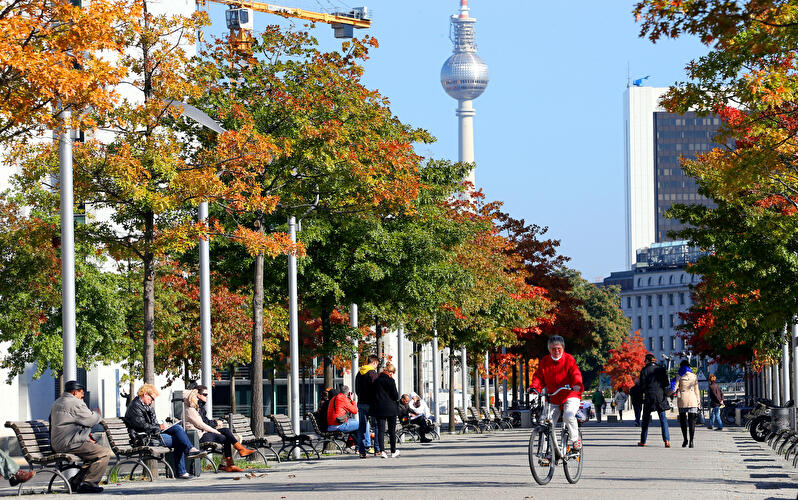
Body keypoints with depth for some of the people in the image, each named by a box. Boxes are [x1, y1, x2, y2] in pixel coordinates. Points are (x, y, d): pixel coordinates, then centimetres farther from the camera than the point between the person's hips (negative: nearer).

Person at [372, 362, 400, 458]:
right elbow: (395, 396, -9)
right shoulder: (390, 380, -9)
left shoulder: (376, 381, 4)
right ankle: (393, 451, 14)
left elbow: (374, 395, 8)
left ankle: (382, 451, -9)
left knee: (380, 430, 1)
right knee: (392, 430, 7)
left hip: (379, 409, 3)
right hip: (391, 409, -3)